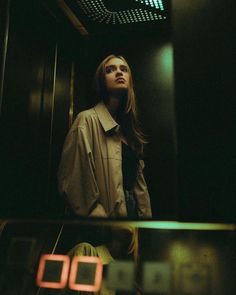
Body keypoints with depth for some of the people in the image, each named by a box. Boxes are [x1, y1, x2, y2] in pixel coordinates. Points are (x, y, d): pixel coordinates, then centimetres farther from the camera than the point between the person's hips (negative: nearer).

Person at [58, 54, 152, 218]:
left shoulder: (128, 124, 10)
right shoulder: (87, 120, -13)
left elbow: (138, 176, 10)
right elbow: (74, 182, -19)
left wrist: (145, 213, 4)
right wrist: (98, 215, -19)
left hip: (133, 208, 8)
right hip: (108, 212, -7)